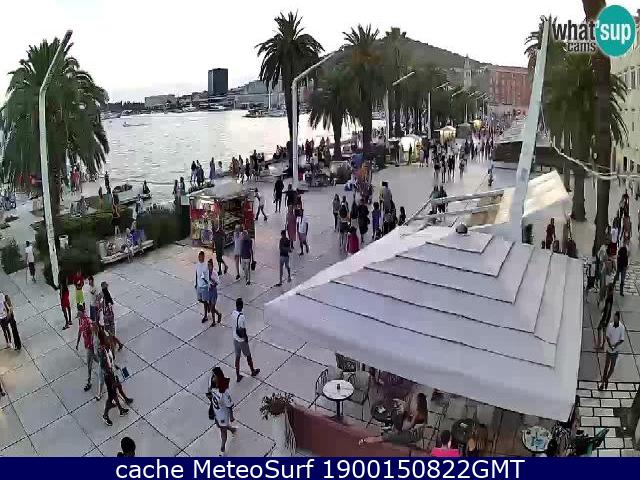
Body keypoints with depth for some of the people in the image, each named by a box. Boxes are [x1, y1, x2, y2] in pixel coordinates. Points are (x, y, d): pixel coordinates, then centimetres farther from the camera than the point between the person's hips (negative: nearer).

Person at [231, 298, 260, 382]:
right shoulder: (241, 316, -31)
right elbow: (242, 330, -26)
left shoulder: (233, 313, -6)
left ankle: (238, 376, 26)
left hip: (235, 338, 6)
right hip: (242, 340, -6)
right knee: (248, 356, 16)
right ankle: (253, 371, 36)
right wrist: (246, 337, -8)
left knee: (237, 357, 16)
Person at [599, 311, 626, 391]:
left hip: (616, 350, 0)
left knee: (612, 367, 10)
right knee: (606, 366, 9)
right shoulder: (610, 325, -11)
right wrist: (610, 345, -22)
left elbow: (622, 340, -7)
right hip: (609, 349, 0)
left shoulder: (622, 327, -13)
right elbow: (607, 337, -7)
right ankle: (603, 382, 20)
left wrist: (616, 345, -23)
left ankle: (606, 379, 34)